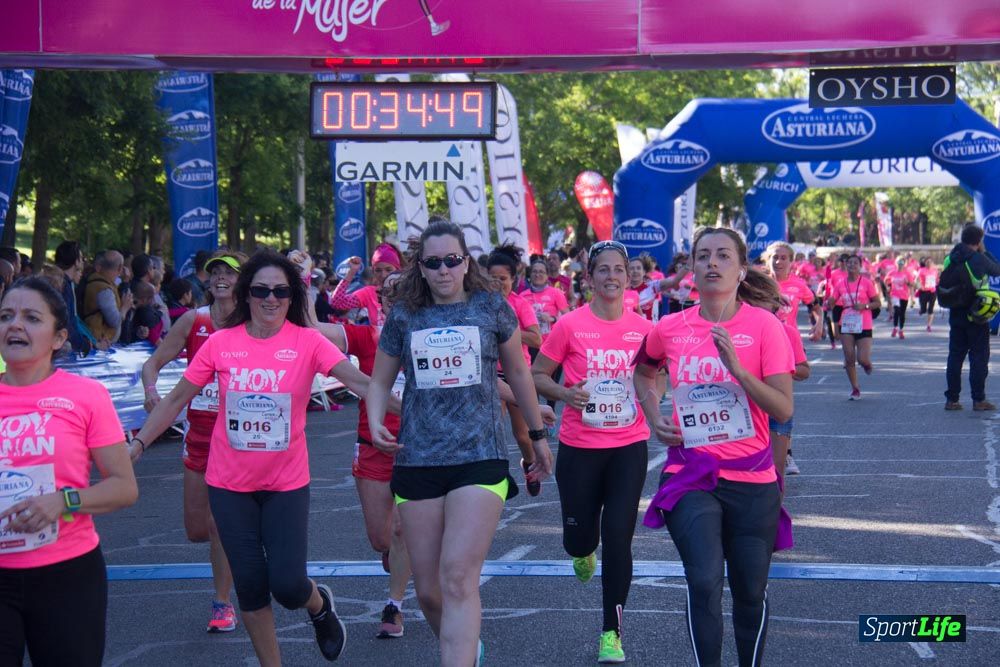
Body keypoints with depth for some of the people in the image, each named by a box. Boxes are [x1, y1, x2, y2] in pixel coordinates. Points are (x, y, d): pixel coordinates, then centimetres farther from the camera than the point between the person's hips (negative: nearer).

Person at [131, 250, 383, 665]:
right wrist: (137, 446, -1)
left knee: (287, 585, -8)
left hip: (286, 481, -2)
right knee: (250, 585, 5)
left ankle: (320, 605, 29)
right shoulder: (221, 343, -4)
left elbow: (361, 382, -18)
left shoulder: (308, 342, -8)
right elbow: (176, 400, 4)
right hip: (230, 483, 2)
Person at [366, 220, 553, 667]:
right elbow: (380, 381, 15)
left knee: (458, 580, -17)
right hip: (417, 459, 3)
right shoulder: (404, 315, 7)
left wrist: (537, 436, 21)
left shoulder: (492, 307, 3)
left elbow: (517, 372, 15)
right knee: (428, 590, 7)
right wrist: (375, 423, -6)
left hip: (480, 457, -3)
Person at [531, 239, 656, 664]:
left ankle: (611, 633, 7)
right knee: (579, 538, 6)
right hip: (579, 447, -1)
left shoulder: (642, 327, -1)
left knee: (617, 540, -5)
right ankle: (584, 550, 47)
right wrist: (565, 393, -19)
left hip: (629, 446, 1)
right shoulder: (570, 325, -8)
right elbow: (536, 375, -1)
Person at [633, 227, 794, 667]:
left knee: (750, 592, 11)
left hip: (752, 481, 0)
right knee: (705, 582, -17)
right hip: (690, 477, 1)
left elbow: (784, 410, -12)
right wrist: (654, 418, 7)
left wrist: (737, 367, -23)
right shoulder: (670, 329, 0)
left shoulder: (764, 325, -7)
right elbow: (643, 372, 24)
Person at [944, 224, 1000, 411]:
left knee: (955, 355, 9)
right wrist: (985, 252, 9)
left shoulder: (950, 259, 3)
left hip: (956, 314, 5)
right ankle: (978, 399, 0)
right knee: (979, 357, 1)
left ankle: (951, 399, 8)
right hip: (976, 315, -5)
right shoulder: (979, 259, -14)